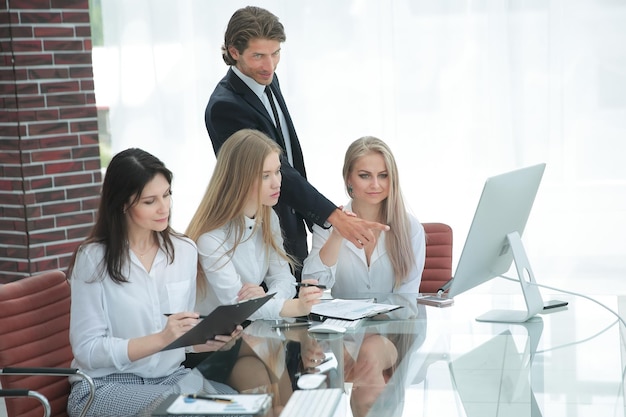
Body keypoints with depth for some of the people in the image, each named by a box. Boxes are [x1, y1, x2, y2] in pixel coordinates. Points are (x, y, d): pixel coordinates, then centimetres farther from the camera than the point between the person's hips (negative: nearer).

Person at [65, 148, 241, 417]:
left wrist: (208, 338, -10)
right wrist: (161, 339, -25)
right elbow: (87, 349, -14)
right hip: (105, 385, -5)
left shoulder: (185, 251, 5)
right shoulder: (93, 258, -11)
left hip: (170, 375, 5)